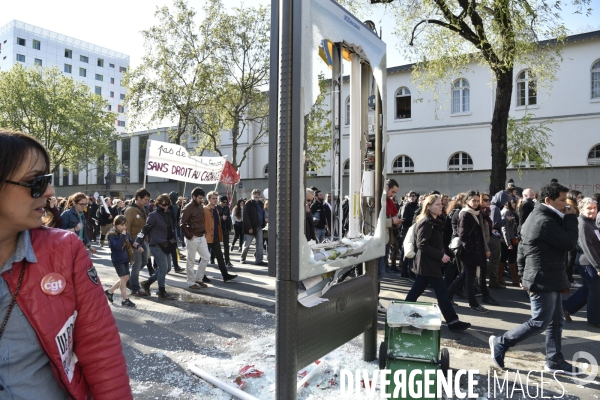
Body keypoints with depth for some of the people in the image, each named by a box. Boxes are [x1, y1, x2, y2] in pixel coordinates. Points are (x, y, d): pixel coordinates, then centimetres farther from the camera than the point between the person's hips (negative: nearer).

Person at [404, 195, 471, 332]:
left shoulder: (435, 222, 14)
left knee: (417, 289, 14)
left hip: (428, 263, 10)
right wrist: (440, 255, -21)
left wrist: (442, 254, 6)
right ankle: (452, 321, 1)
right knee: (441, 292, -5)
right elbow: (422, 245, -22)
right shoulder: (426, 222, -17)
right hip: (428, 263, -10)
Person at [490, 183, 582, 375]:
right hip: (543, 280, -11)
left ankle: (555, 361, 24)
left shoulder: (536, 217, 14)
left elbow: (522, 249, 16)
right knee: (540, 322, -4)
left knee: (555, 322, 15)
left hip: (548, 279, 11)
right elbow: (569, 242, -17)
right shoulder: (545, 221, -20)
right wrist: (570, 218, -6)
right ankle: (501, 342, 5)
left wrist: (523, 275, 18)